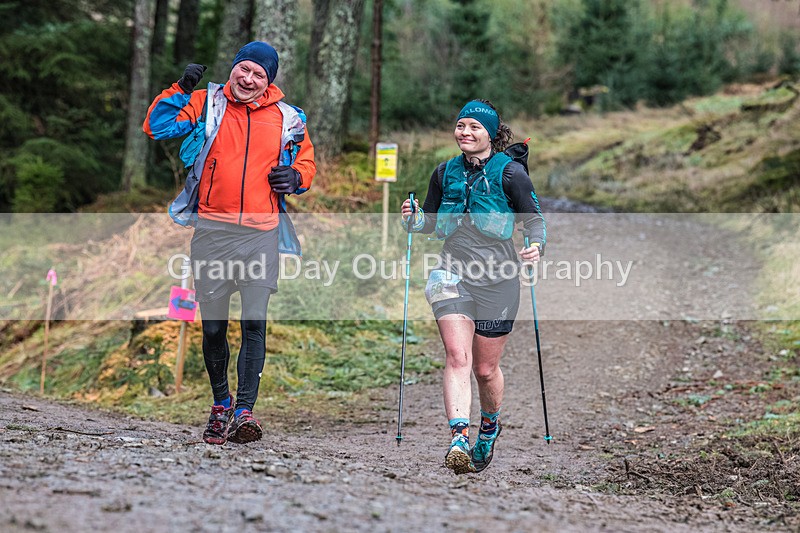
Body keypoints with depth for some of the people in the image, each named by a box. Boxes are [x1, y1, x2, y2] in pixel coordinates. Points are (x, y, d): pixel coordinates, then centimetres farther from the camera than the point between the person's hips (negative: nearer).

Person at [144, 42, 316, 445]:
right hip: (212, 229, 0)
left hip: (261, 234, 0)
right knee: (213, 326, 6)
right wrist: (181, 89, -8)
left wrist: (295, 176, 1)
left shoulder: (287, 118, 9)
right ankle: (220, 404, 25)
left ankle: (244, 411, -5)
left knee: (254, 323, -8)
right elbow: (156, 127, 3)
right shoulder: (208, 103, 7)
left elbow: (306, 159, 22)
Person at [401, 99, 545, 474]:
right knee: (457, 356, -17)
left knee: (485, 368, 7)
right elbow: (432, 223, 18)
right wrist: (414, 219, -4)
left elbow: (535, 219, 1)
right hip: (454, 273, 2)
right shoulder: (445, 173, 9)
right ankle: (459, 438, -27)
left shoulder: (510, 173, -4)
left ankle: (489, 427, 36)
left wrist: (536, 246, -19)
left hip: (497, 280, -2)